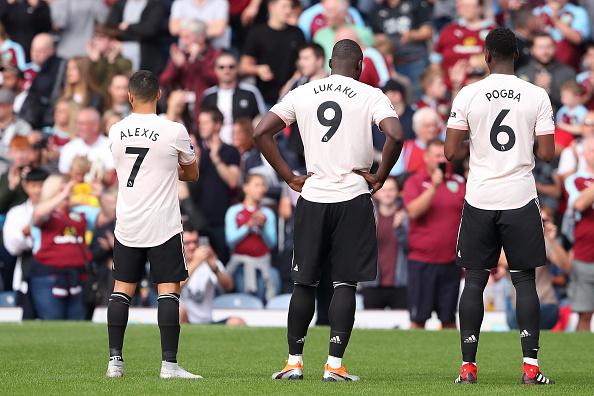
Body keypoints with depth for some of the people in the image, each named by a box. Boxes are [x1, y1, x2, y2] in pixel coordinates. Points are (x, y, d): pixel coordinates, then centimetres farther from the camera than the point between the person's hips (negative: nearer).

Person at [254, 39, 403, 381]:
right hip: (353, 199, -2)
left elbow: (261, 133, 4)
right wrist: (380, 177, -4)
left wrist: (289, 177, 8)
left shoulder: (302, 93, 7)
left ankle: (294, 362, 13)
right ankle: (334, 365, -2)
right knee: (345, 283, 2)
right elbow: (396, 136, -18)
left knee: (305, 282, 11)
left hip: (312, 198, 2)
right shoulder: (371, 96, -2)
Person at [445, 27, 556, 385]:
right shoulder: (537, 96, -3)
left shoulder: (468, 95, -3)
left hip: (480, 201, 0)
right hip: (520, 199, 0)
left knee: (475, 281, 7)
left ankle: (469, 366, 4)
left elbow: (452, 151, -3)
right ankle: (531, 366, -1)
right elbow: (547, 153, -5)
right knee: (525, 281, 6)